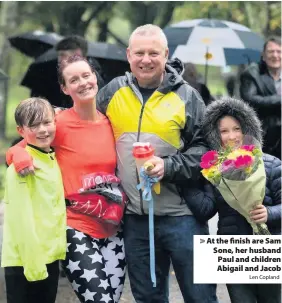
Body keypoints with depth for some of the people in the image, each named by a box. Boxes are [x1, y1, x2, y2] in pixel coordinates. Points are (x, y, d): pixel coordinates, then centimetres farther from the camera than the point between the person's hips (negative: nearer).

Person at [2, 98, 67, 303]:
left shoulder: (52, 159, 10)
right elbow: (21, 217, -19)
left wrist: (59, 248, 9)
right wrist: (33, 262, -20)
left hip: (50, 256, 8)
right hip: (24, 260, -8)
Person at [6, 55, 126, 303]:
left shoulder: (111, 122, 6)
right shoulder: (60, 123, -8)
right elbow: (18, 150, 0)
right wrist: (21, 157, -21)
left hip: (112, 228, 5)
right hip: (75, 227, -5)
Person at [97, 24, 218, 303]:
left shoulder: (186, 96, -2)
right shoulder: (113, 91, 5)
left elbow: (205, 147, -4)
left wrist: (168, 167, -17)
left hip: (180, 215, -3)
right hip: (134, 217, 3)